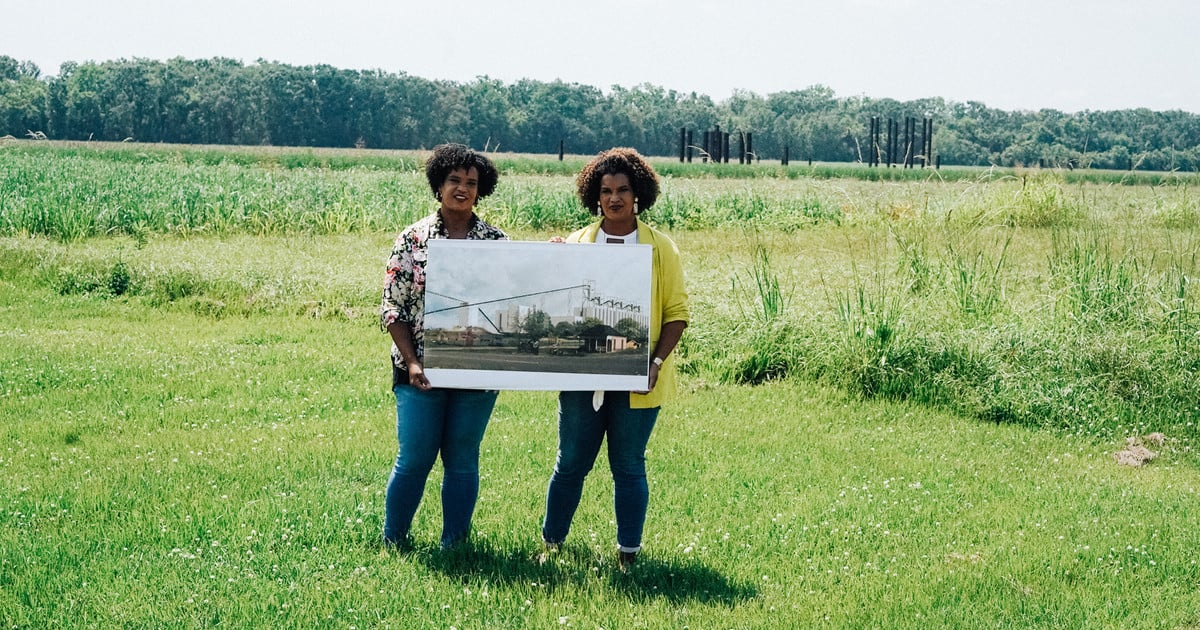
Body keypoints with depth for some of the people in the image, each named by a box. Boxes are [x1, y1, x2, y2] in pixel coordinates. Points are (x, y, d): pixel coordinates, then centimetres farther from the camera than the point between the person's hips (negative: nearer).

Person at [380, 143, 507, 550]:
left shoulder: (497, 242, 4)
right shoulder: (412, 239, 0)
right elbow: (392, 308, -1)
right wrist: (411, 362, -10)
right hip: (421, 371, -1)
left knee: (462, 460, 8)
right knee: (414, 459, 1)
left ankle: (454, 545, 18)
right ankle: (393, 541, 17)